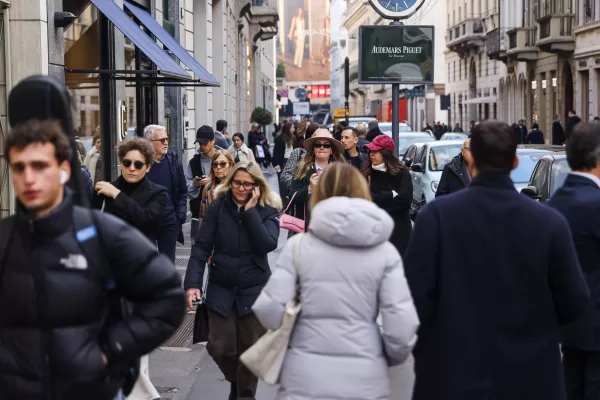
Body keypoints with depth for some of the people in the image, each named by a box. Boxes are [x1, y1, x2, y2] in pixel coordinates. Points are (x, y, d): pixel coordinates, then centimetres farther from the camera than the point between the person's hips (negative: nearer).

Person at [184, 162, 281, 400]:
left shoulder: (268, 211, -3)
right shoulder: (218, 207, -2)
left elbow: (268, 245, -20)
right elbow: (202, 246, -6)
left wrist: (250, 211, -19)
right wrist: (193, 282, -15)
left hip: (255, 290, -1)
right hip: (221, 289, 1)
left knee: (250, 351, 3)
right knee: (220, 348, 1)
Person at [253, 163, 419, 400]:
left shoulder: (299, 244, 0)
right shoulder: (385, 251, 0)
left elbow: (270, 311, -5)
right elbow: (401, 328, -5)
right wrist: (389, 358, 15)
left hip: (305, 377, 0)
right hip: (364, 379, 0)